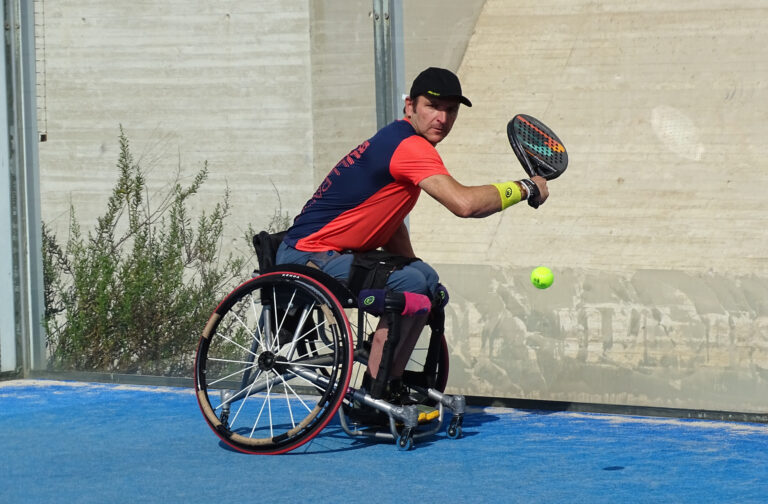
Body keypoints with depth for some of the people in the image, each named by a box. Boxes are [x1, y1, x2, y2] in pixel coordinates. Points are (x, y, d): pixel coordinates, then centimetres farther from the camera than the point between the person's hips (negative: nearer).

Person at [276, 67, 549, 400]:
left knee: (425, 279, 11)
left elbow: (389, 223, 22)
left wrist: (415, 268, 9)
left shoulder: (396, 141, 14)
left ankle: (389, 386, 10)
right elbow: (464, 203, -31)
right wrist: (526, 188, -16)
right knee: (409, 283, -24)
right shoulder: (410, 146, -19)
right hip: (306, 257, -11)